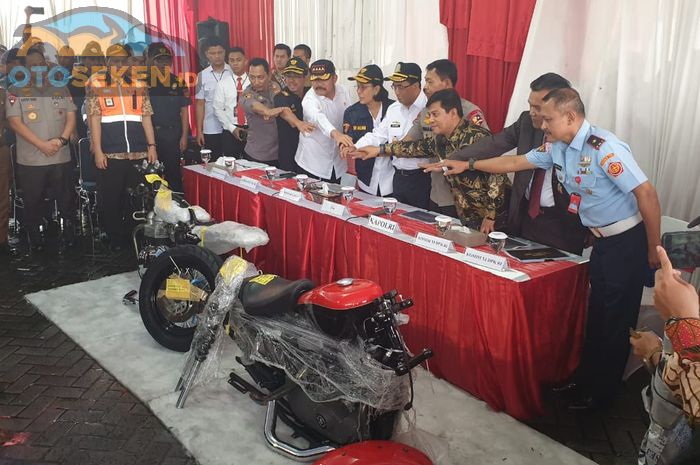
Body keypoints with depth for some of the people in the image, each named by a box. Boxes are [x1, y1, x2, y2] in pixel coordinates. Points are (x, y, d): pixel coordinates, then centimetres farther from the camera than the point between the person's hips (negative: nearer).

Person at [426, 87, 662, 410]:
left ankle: (600, 395, 20)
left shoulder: (604, 148, -24)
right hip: (602, 241, 8)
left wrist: (654, 251, -17)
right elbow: (515, 163, 13)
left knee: (615, 322, 5)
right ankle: (585, 378, 34)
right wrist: (468, 165, 10)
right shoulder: (557, 148, 2)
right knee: (596, 316, 18)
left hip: (626, 243, -8)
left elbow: (646, 193, -24)